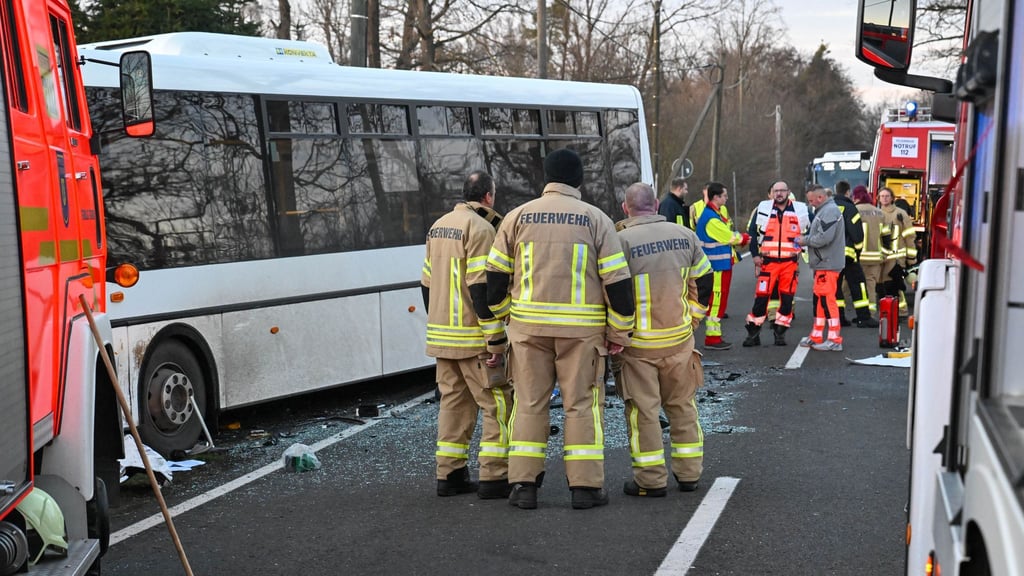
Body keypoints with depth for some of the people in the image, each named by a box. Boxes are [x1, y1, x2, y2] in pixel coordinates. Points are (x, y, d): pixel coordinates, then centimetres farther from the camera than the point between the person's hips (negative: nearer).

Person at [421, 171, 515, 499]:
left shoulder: (439, 226, 14)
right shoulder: (480, 228, -13)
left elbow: (427, 283, 17)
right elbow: (481, 288, -20)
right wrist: (496, 340, -18)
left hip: (441, 335, 8)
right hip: (473, 339, -8)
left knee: (454, 402, 13)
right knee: (497, 404, -2)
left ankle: (450, 476, 15)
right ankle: (493, 478, -3)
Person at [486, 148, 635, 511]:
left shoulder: (518, 217, 5)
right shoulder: (595, 219, 0)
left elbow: (496, 275, 5)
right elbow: (617, 280, -3)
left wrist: (503, 316, 18)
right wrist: (619, 332, 5)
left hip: (528, 325, 2)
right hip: (581, 328, -1)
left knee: (529, 402, 9)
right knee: (582, 403, 7)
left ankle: (523, 485, 10)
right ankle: (585, 487, 8)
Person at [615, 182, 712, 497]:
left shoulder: (621, 241, -14)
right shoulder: (685, 236, 2)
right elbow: (703, 283, 10)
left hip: (638, 344, -4)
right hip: (680, 338, 4)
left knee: (643, 409, 5)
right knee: (683, 405, 16)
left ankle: (652, 480, 8)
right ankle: (689, 473, 23)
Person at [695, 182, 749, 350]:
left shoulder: (715, 214, 15)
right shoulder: (711, 218, -19)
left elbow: (726, 236, 15)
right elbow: (729, 237, -13)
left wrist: (739, 238, 0)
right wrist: (743, 238, 5)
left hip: (722, 265, 11)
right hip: (717, 266, -11)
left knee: (718, 302, 14)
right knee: (716, 301, -5)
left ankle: (714, 336, 21)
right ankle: (712, 338, -1)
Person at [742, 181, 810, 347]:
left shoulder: (800, 209, 4)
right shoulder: (763, 208, 4)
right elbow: (752, 232, 8)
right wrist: (755, 254, 2)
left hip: (790, 263, 1)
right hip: (768, 261, -1)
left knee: (787, 299, 1)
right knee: (761, 297, -5)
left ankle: (780, 332, 14)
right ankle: (753, 333, 5)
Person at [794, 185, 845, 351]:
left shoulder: (830, 211, -16)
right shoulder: (823, 210, 18)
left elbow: (824, 238, -24)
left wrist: (805, 240, -11)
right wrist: (806, 237, 4)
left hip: (827, 264, -11)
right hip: (822, 263, 11)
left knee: (827, 300, -9)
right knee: (819, 299, 16)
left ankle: (834, 340, -6)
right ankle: (817, 337, 24)